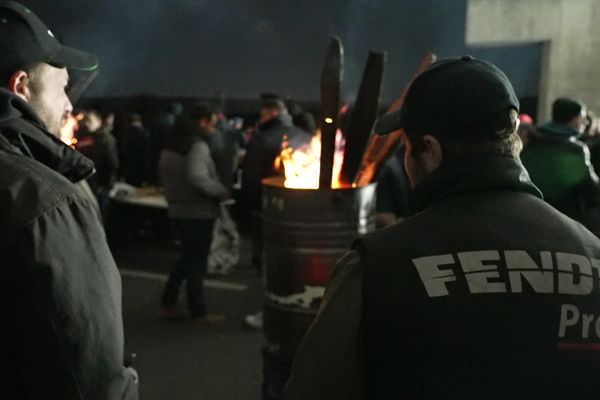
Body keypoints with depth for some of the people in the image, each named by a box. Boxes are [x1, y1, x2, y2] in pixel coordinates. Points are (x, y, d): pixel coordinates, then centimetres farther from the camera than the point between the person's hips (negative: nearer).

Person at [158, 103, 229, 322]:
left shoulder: (171, 143, 10)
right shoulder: (197, 145, -19)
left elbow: (163, 173, 18)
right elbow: (198, 177, -32)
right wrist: (221, 191, -19)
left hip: (178, 209, 8)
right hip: (199, 212, -8)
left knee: (188, 257, 20)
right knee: (197, 262, 3)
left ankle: (168, 303, 21)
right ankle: (198, 312, 14)